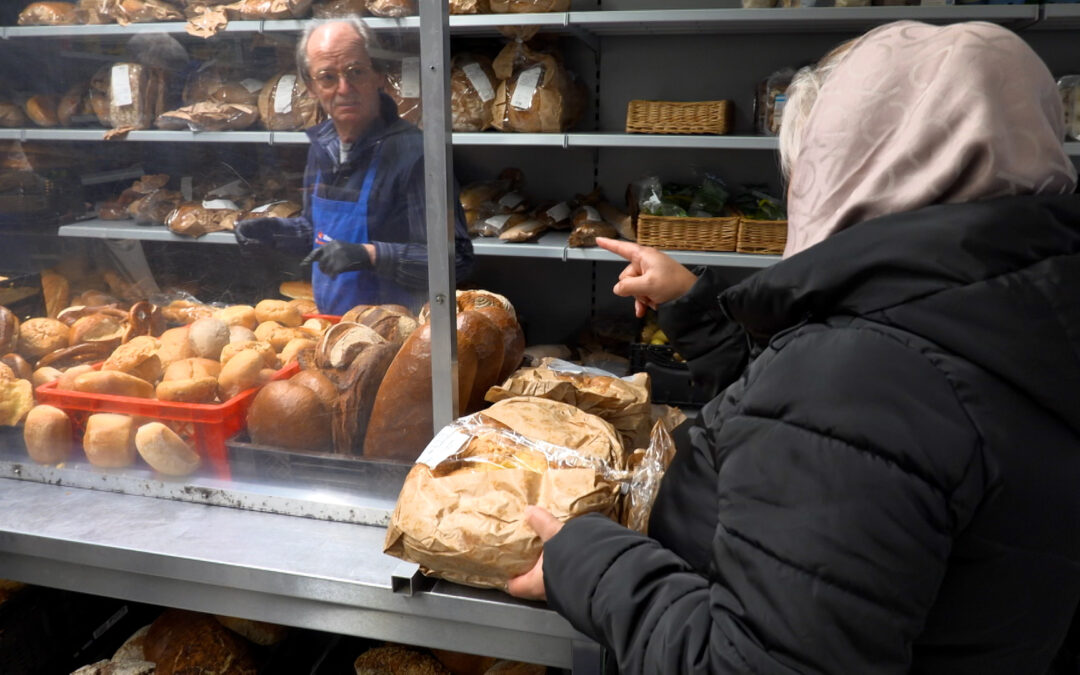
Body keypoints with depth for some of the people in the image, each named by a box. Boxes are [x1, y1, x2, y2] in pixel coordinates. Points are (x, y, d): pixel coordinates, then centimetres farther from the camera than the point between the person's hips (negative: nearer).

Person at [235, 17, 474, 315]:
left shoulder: (411, 151, -17)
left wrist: (369, 254, -27)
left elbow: (456, 258, -21)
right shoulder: (322, 146, 9)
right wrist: (277, 231, 10)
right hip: (328, 324, 6)